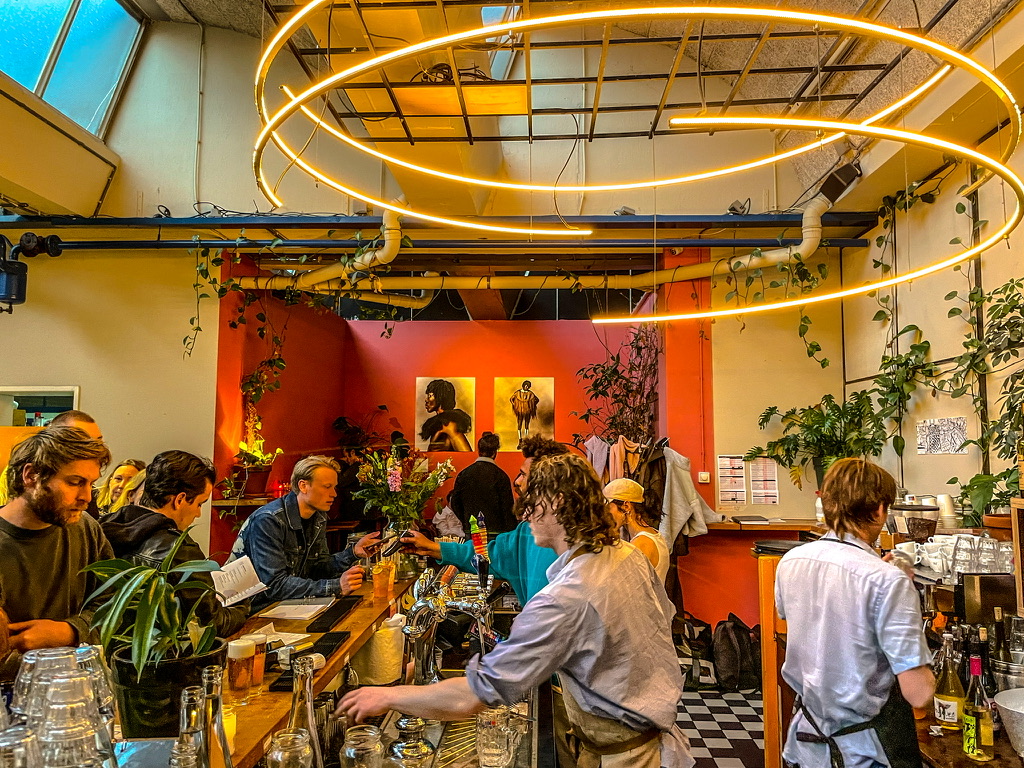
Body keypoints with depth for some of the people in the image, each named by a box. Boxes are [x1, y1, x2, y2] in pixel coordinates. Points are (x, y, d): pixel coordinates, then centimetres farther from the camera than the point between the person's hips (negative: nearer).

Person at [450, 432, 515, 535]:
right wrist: (511, 534, 1)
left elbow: (455, 503, 9)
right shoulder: (501, 476, -6)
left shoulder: (463, 474, 3)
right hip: (495, 531, -3)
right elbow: (507, 508, -6)